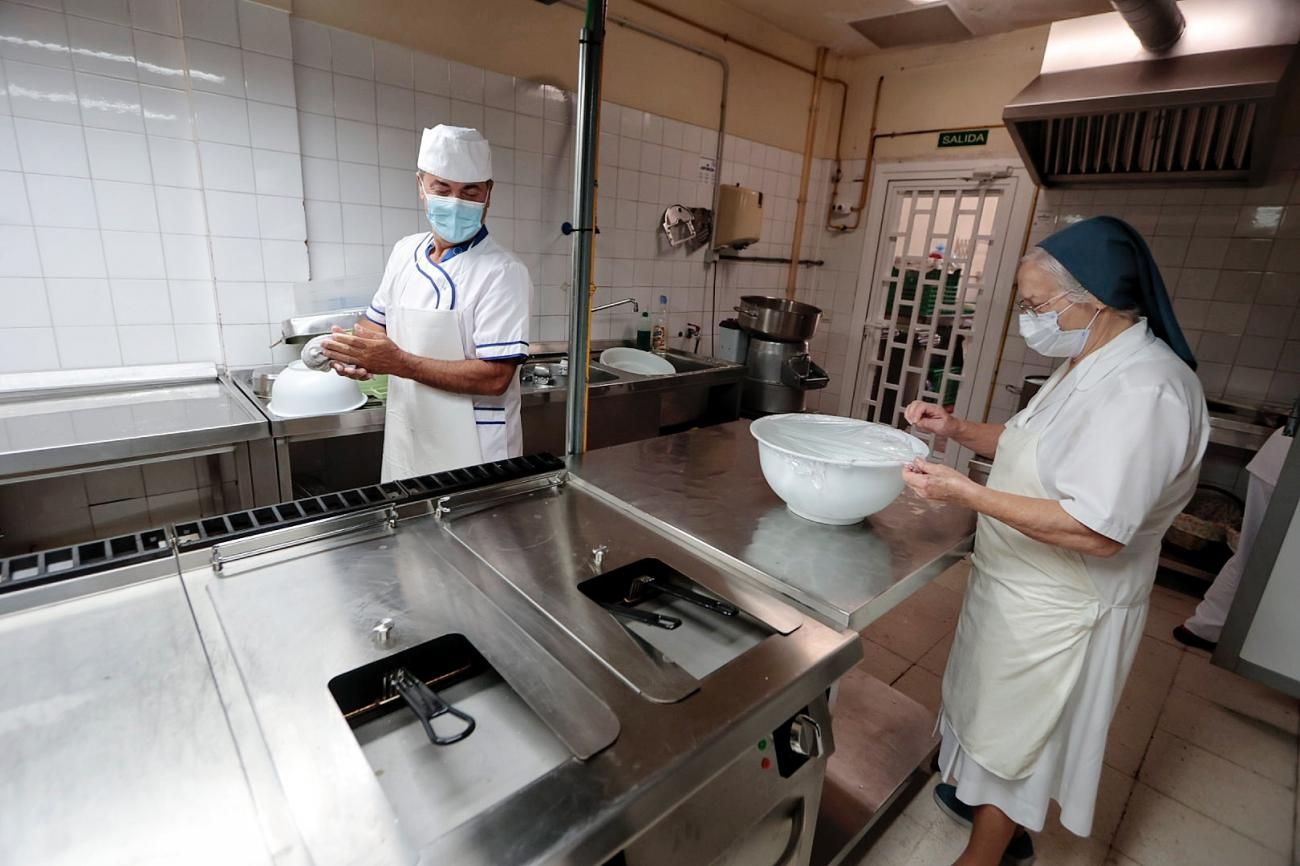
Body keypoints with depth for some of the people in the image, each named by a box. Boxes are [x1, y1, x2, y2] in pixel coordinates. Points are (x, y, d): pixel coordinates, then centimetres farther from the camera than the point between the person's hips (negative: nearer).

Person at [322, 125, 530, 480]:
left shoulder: (502, 272, -17)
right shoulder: (405, 251, 4)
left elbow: (494, 377, -24)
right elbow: (378, 320, 17)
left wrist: (399, 363, -25)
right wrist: (353, 350, -5)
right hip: (404, 442, 7)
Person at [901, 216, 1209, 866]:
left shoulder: (1144, 390, -27)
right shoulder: (1092, 366, 4)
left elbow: (1097, 532, -31)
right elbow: (1040, 451, 14)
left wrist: (966, 493, -33)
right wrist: (958, 430, 0)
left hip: (1058, 610, -9)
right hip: (1024, 586, 9)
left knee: (1010, 734, 11)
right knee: (996, 714, 26)